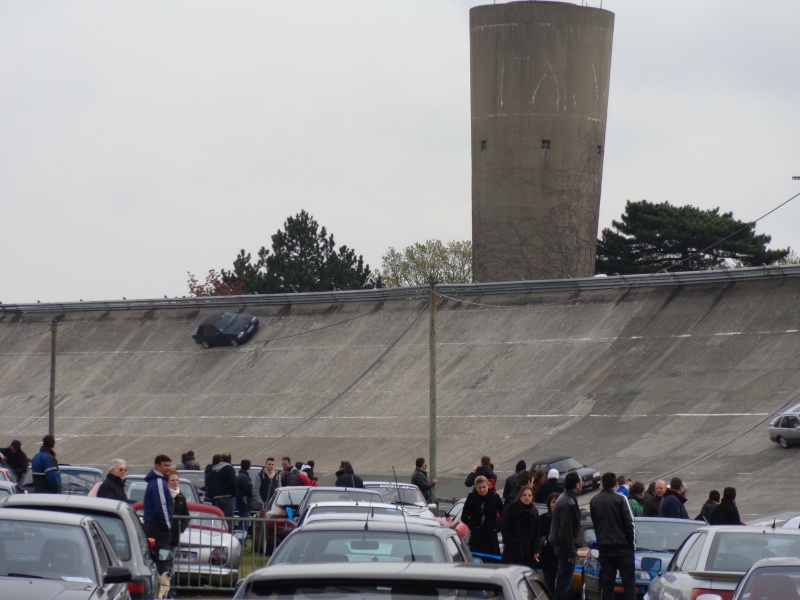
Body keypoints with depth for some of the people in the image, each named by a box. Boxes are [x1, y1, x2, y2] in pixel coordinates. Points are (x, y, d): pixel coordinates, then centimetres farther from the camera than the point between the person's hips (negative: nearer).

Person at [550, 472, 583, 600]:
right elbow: (565, 532, -24)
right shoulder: (569, 503, -21)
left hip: (560, 545, 10)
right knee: (564, 581, -6)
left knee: (565, 581, 17)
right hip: (566, 547, -10)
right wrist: (572, 553, -19)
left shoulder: (564, 498, 12)